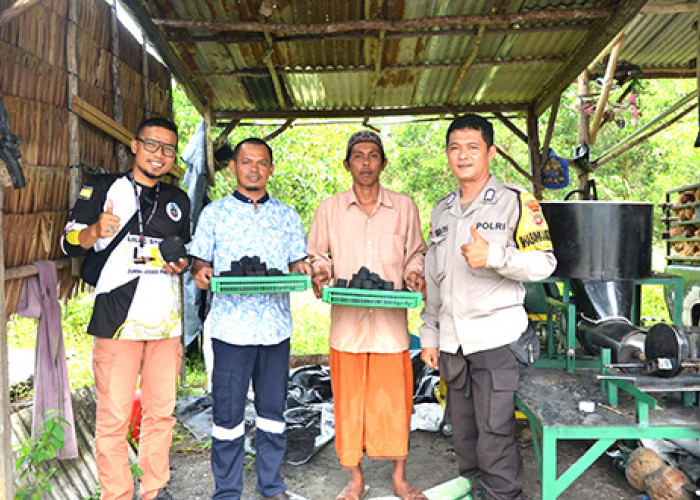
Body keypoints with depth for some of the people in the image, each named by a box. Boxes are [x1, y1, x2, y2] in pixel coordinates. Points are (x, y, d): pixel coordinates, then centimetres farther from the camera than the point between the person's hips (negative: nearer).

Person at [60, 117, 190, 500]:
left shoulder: (178, 200, 16)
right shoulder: (103, 188, 4)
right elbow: (69, 243, 1)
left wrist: (182, 264, 3)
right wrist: (95, 231, -21)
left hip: (167, 320, 4)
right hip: (118, 319, -4)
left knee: (162, 411, 10)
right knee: (114, 416, -1)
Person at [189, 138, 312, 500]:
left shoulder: (287, 216, 12)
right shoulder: (214, 213, 7)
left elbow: (297, 263, 12)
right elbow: (200, 261, 7)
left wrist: (303, 270, -10)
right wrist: (200, 273, -15)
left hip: (276, 325, 2)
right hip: (231, 325, -2)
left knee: (273, 409, 11)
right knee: (228, 411, 3)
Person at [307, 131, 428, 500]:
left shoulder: (404, 207, 7)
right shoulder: (329, 209, 6)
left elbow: (415, 253, 14)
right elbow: (318, 255, 11)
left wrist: (415, 273, -6)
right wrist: (321, 273, -9)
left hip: (391, 320, 0)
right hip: (347, 319, 0)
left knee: (394, 397, 5)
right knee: (349, 399, 6)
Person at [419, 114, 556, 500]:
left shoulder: (515, 202, -3)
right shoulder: (441, 212, 14)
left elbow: (544, 263, -9)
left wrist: (493, 255, -25)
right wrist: (429, 335, 14)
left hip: (496, 337, -5)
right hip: (452, 339, 6)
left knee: (494, 435, -3)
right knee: (462, 432, 16)